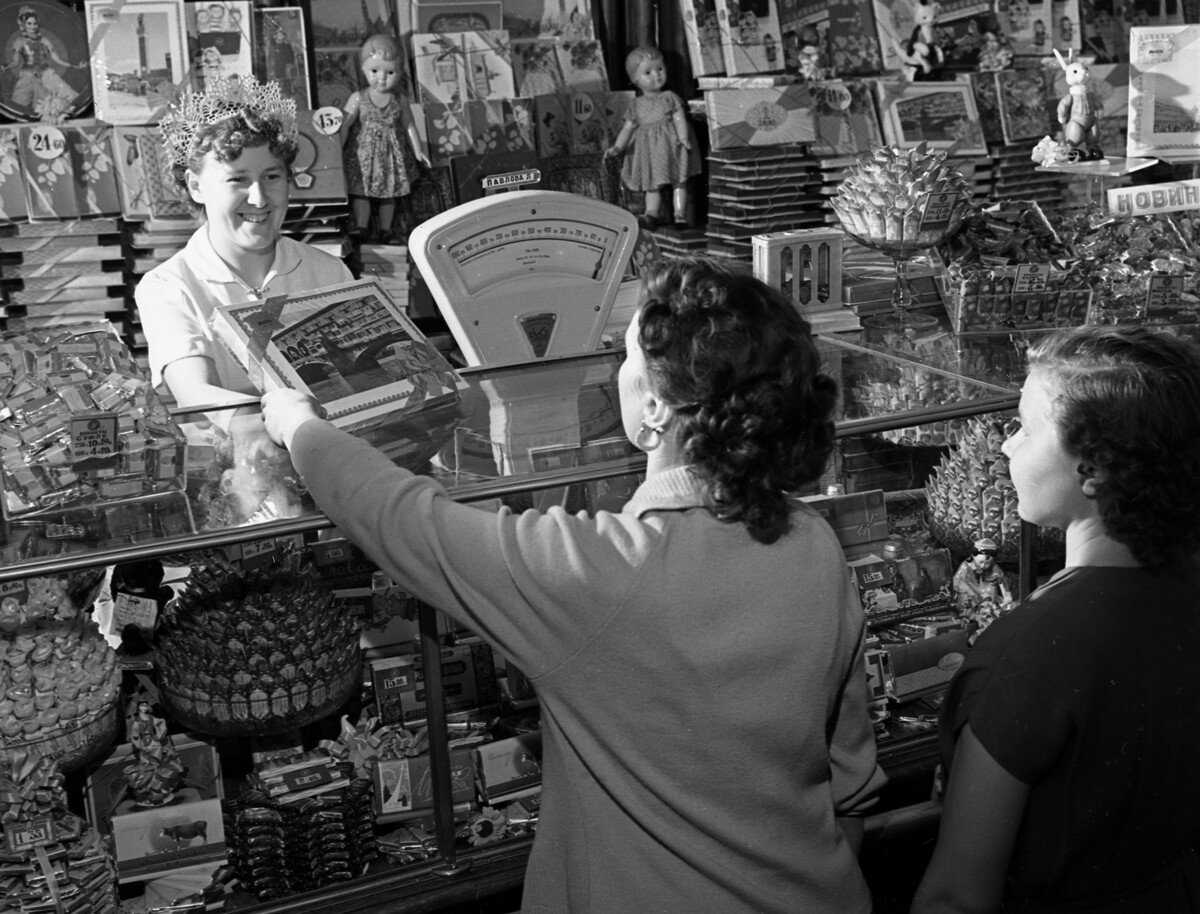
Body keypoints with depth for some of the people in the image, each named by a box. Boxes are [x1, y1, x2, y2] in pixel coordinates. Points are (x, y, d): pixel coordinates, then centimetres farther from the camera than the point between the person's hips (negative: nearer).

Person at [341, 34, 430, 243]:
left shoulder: (399, 101, 1)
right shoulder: (358, 98, -6)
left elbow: (409, 126, 10)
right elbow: (344, 125, -6)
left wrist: (418, 151, 8)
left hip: (390, 154, 2)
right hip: (363, 153, -2)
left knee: (390, 191, 7)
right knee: (361, 190, -3)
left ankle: (385, 231, 19)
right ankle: (362, 231, 4)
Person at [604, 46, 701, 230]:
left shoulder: (670, 98, 0)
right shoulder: (637, 105, 8)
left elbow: (679, 119, -7)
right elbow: (628, 128, 8)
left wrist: (683, 137, -24)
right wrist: (617, 147, -4)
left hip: (671, 145, -3)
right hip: (648, 149, 3)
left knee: (678, 182, -1)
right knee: (652, 185, 4)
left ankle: (680, 214, 0)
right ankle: (653, 214, 5)